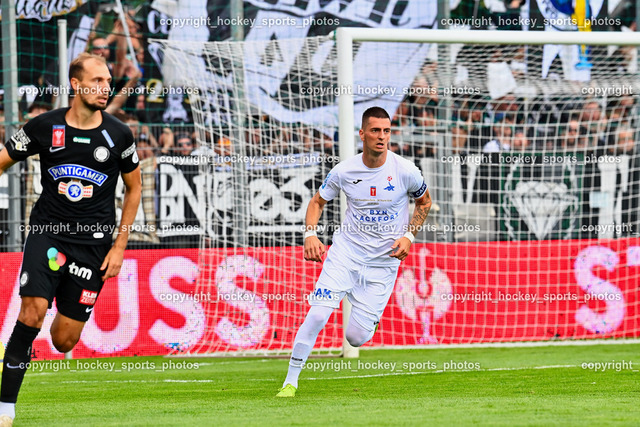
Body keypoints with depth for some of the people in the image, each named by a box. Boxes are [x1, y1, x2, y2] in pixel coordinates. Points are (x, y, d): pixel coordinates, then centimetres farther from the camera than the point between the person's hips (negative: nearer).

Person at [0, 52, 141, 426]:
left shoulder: (118, 135, 1)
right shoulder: (44, 128, -2)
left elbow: (134, 187, 13)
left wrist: (120, 245, 8)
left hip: (94, 243, 1)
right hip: (48, 229, -1)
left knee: (64, 341, 0)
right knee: (32, 311, -23)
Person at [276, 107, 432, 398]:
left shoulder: (405, 171, -10)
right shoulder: (344, 171, -7)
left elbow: (424, 201, 9)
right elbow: (318, 201, 9)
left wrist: (409, 236, -5)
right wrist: (310, 234, -9)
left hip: (384, 261, 0)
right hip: (346, 251, 0)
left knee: (356, 338, -3)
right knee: (317, 315, -18)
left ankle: (369, 316, 35)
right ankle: (290, 381, -4)